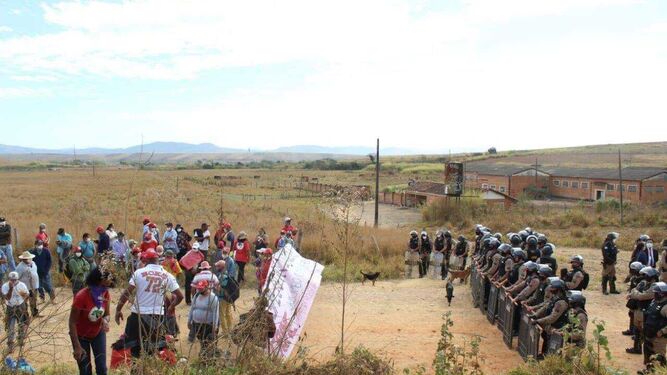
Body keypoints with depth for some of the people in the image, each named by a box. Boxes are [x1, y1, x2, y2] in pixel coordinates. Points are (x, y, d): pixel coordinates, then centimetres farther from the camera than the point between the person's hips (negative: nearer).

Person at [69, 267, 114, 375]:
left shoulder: (106, 294, -14)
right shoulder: (81, 296, -31)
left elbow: (106, 314, -1)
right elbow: (72, 322, -23)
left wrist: (105, 320, -26)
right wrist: (77, 346, -24)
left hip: (98, 333, 4)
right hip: (81, 336, -4)